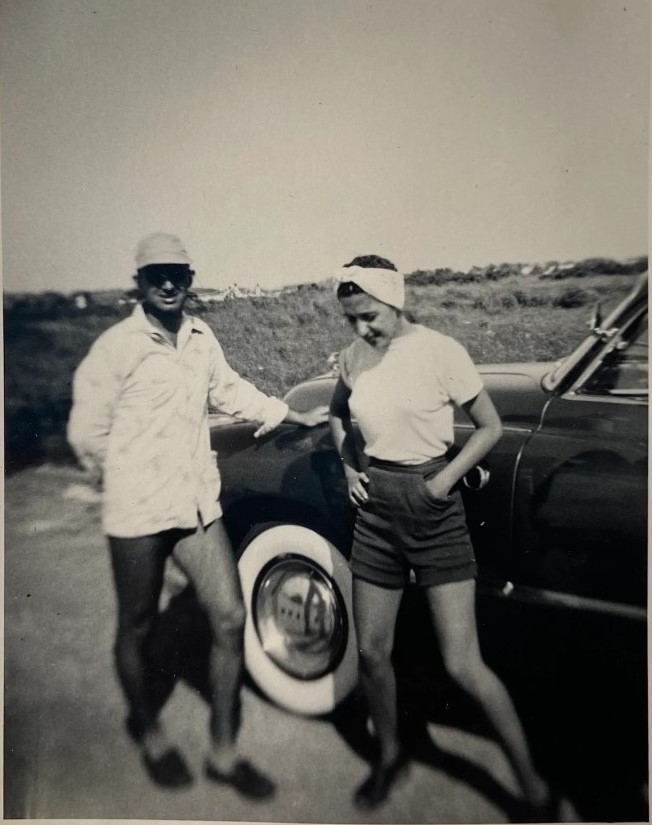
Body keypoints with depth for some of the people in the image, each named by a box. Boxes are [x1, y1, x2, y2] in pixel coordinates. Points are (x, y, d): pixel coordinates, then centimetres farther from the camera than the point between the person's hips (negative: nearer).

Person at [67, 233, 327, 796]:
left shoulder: (202, 337, 7)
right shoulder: (116, 346, -10)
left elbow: (231, 392, 21)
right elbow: (86, 432, -6)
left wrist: (299, 416, 23)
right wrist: (124, 481, 6)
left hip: (199, 505, 5)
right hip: (138, 513, -4)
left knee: (231, 619, 3)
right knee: (137, 630, 13)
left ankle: (223, 751, 23)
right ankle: (150, 734, 41)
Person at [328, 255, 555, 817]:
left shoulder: (440, 351, -12)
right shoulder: (354, 358, 1)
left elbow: (491, 427, -4)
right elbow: (338, 414, 21)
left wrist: (445, 480, -14)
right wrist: (349, 466, 5)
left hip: (434, 511, -4)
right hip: (376, 508, 5)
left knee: (462, 665, -3)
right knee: (372, 652, 13)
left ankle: (532, 781, 22)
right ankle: (390, 755, 40)